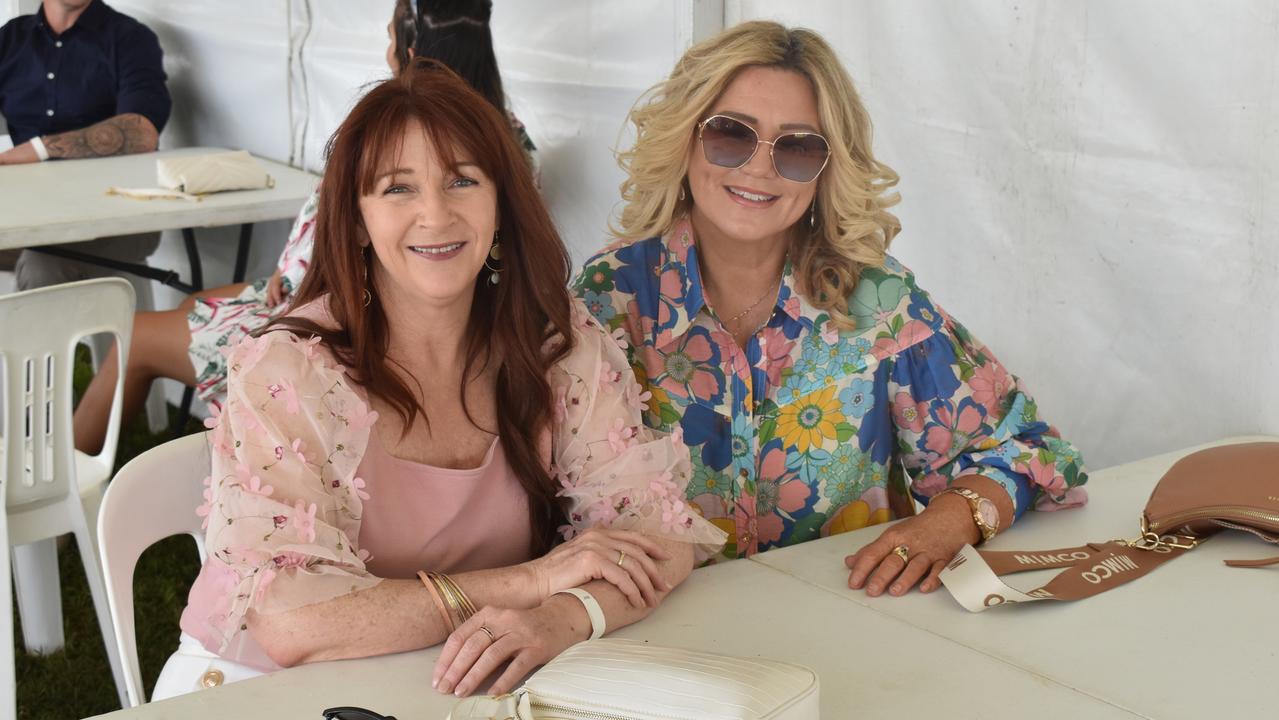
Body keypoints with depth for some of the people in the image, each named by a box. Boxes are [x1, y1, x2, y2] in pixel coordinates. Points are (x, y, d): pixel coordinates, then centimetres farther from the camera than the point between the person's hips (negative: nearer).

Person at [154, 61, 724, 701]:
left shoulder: (561, 346, -5)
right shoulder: (286, 372, -14)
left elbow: (660, 534, -8)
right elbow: (287, 623, -23)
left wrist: (567, 615, -29)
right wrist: (532, 580, -24)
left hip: (458, 689, 3)